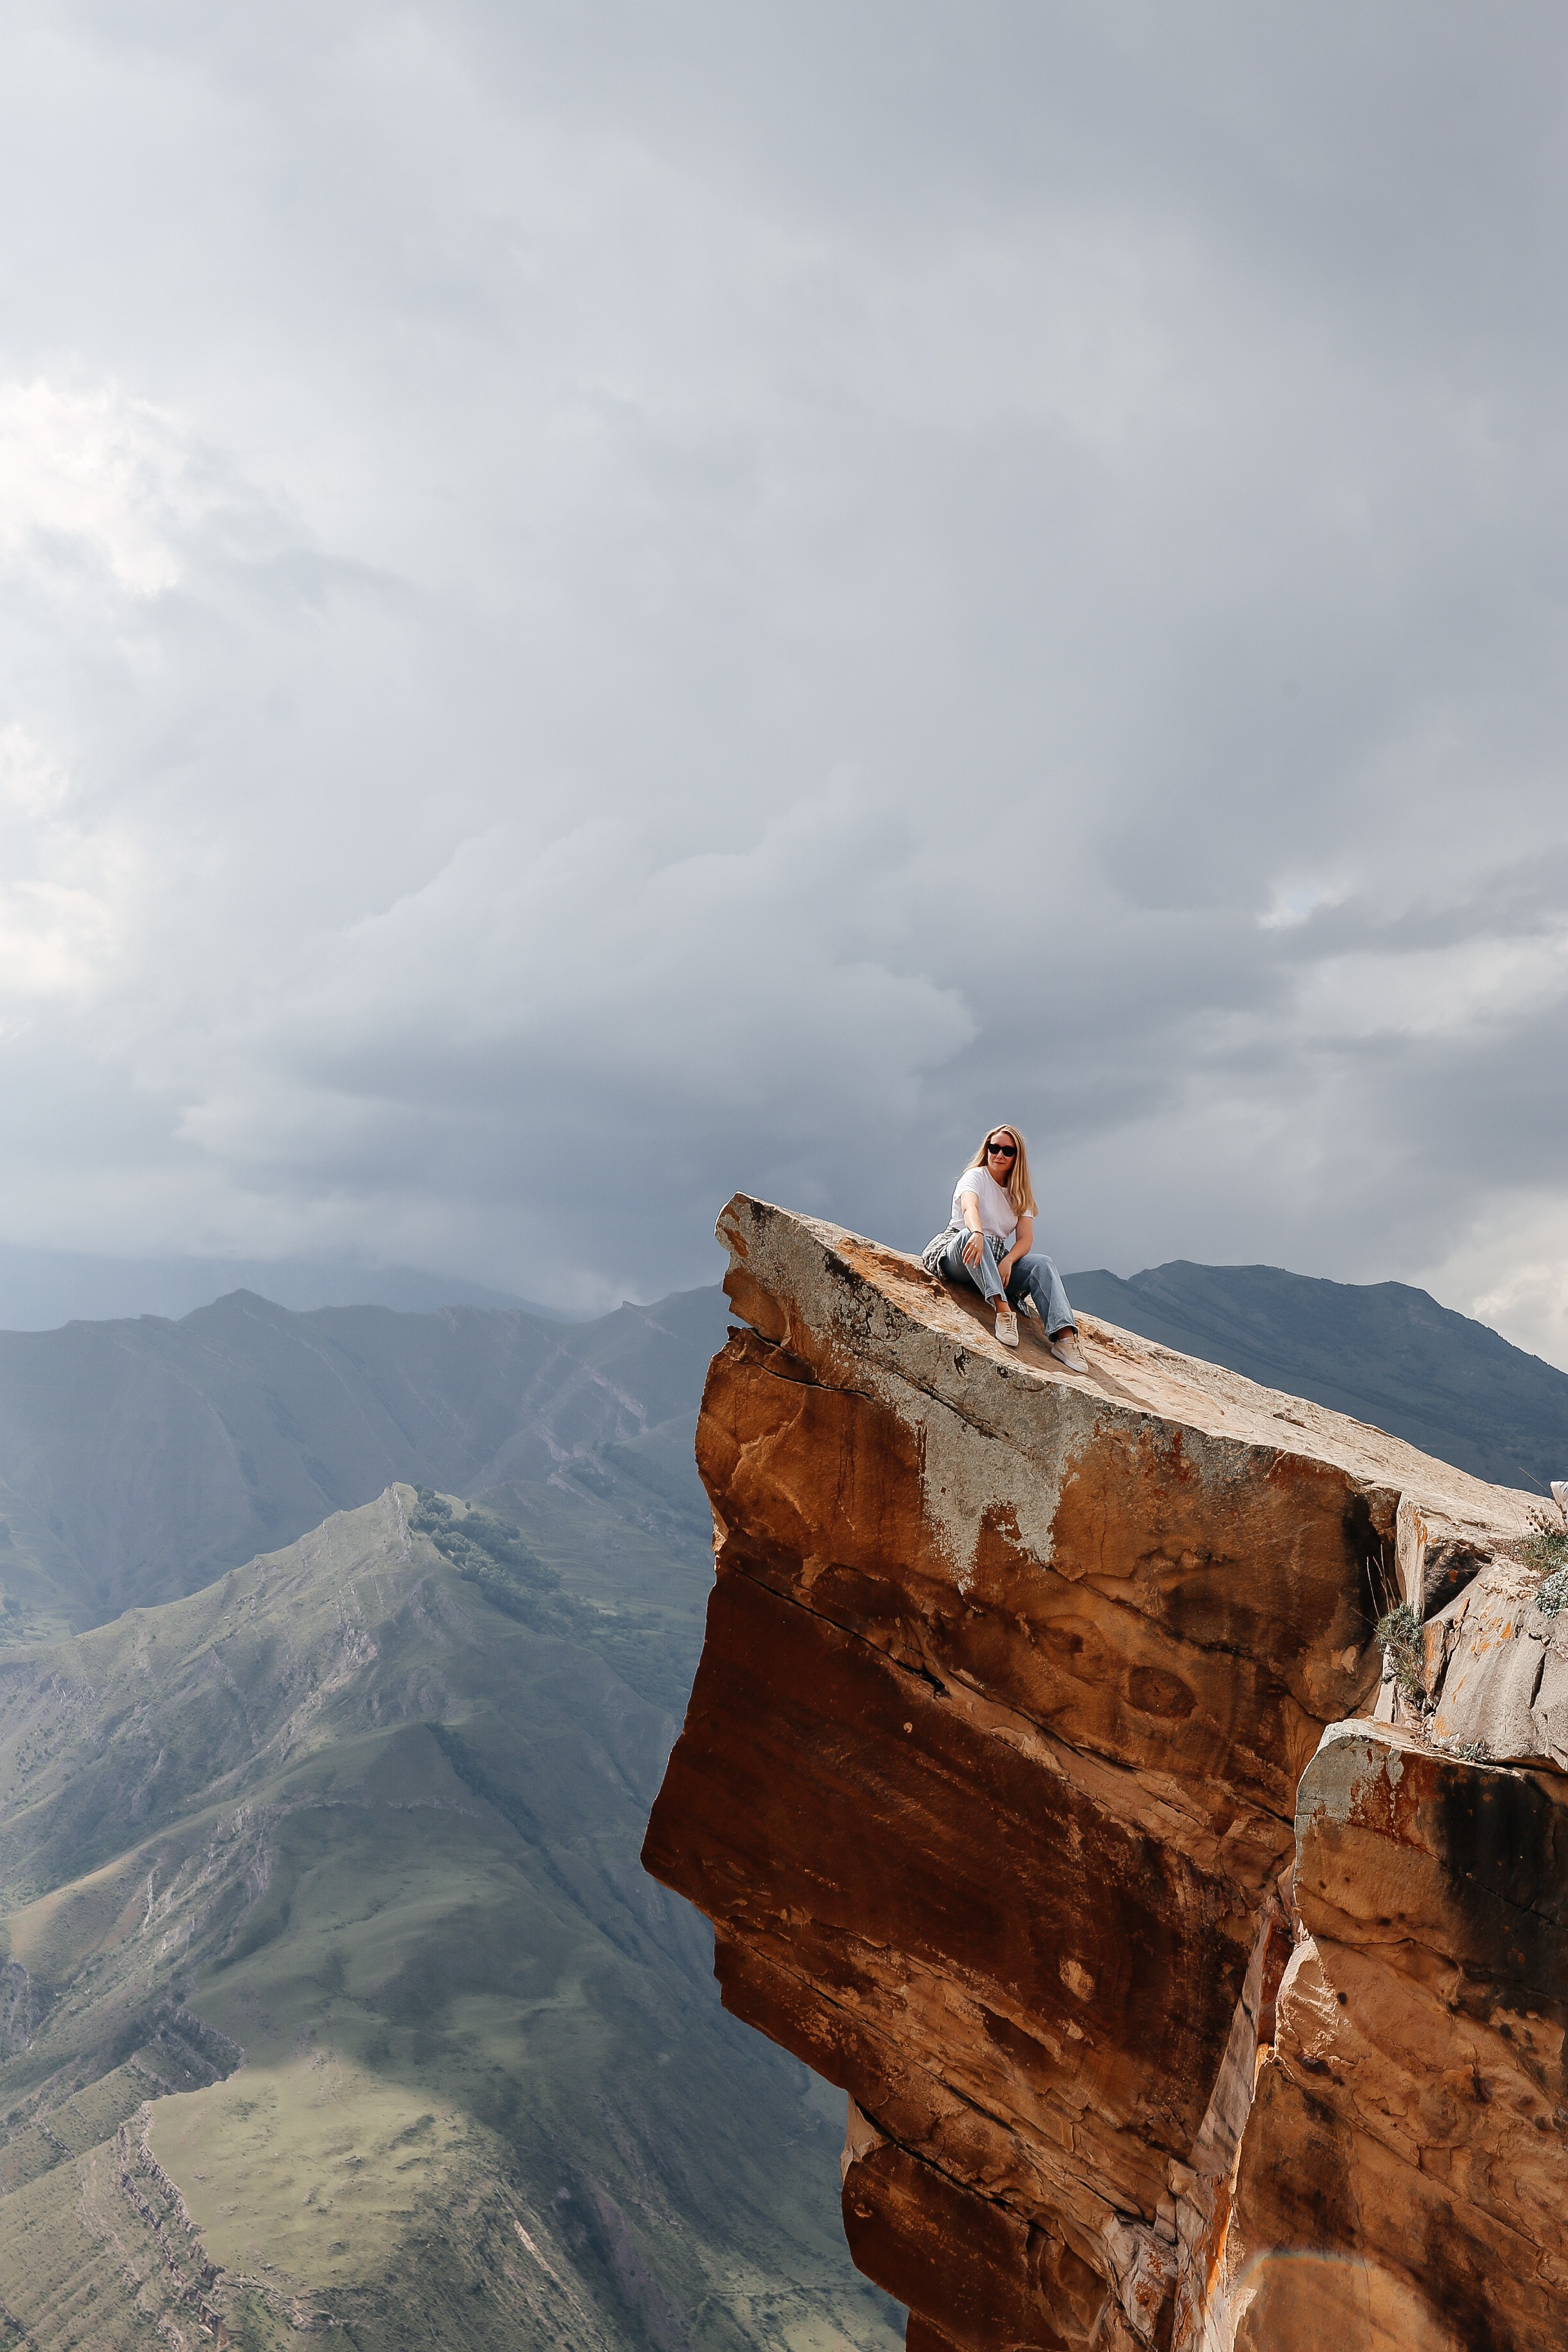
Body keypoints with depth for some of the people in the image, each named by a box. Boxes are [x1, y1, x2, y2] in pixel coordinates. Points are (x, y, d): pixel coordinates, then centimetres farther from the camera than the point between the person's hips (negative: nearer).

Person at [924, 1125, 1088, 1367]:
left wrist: (1008, 1261, -23)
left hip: (996, 1262, 5)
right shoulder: (975, 1177, -2)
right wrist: (977, 1234, -50)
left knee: (1043, 1264, -22)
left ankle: (1065, 1336, -40)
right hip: (959, 1257, -5)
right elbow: (969, 1207, -26)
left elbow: (1025, 1239, 0)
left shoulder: (1019, 1193, 14)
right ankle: (1003, 1309, -53)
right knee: (971, 1235, -38)